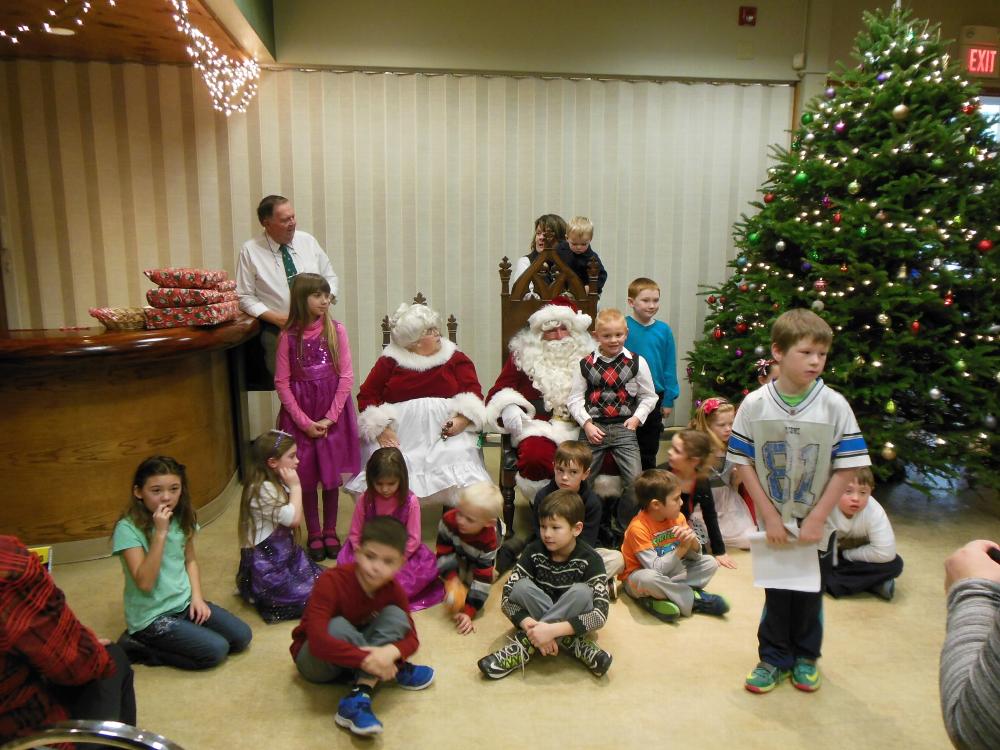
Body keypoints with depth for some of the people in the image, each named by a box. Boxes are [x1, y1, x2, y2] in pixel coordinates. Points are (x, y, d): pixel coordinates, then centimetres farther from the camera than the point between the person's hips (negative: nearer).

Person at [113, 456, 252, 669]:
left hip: (184, 603, 7)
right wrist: (160, 533, -31)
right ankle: (140, 647, 1)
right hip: (152, 616, -6)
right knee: (216, 650, -17)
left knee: (242, 636, -3)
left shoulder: (181, 518, -1)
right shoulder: (128, 529, -20)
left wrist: (197, 597, -2)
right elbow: (144, 583, -26)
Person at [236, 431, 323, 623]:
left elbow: (292, 519, 7)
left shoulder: (277, 483, 6)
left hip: (283, 552, 10)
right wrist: (295, 486, -16)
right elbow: (294, 519, -22)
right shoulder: (263, 490, -24)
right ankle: (259, 596, 5)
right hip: (266, 563, -10)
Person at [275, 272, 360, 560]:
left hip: (333, 412, 0)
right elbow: (282, 383, -4)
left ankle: (330, 532, 25)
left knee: (331, 476, 8)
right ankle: (313, 534, 23)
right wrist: (305, 422, -9)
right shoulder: (288, 336, -4)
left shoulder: (337, 330, -3)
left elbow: (346, 376, -4)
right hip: (300, 414, 0)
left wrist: (329, 418, -9)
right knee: (306, 477, 7)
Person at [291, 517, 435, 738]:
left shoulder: (393, 590, -14)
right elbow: (318, 641, -39)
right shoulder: (332, 581, -29)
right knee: (338, 627, -35)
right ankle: (397, 672, -20)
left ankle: (358, 698, -31)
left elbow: (411, 638, -13)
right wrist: (365, 660, -44)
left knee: (395, 615, -20)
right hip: (316, 660, -4)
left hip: (361, 649, 4)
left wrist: (391, 651, -37)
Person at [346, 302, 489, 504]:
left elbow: (473, 390, 4)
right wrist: (379, 428, -9)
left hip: (445, 434, 0)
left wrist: (463, 419, -14)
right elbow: (367, 395, 6)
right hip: (400, 434, 0)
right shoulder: (390, 360, 7)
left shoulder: (454, 357, 10)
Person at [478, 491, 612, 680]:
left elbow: (600, 613, -30)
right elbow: (507, 596, -20)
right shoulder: (534, 551, -14)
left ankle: (525, 642, -27)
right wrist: (532, 625, -39)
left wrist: (552, 630, -40)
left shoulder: (589, 559, -20)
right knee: (522, 586, -25)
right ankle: (570, 643, -25)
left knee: (581, 592, -32)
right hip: (538, 618, 2)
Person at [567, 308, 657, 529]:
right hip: (594, 428, 0)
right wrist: (586, 423, -8)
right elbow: (575, 399, 4)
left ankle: (626, 528, 14)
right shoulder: (586, 364, 3)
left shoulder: (636, 362, 3)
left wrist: (637, 418, -3)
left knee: (636, 481, -7)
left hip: (624, 428, 0)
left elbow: (648, 396, 10)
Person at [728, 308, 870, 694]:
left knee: (810, 592, 16)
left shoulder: (834, 406, -12)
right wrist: (769, 516, -10)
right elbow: (743, 463, -7)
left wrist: (816, 520, -12)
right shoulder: (754, 405, -11)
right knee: (776, 593, 12)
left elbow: (846, 467, -10)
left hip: (816, 522, 0)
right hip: (772, 521, 0)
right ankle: (774, 658, 32)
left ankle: (805, 656, 38)